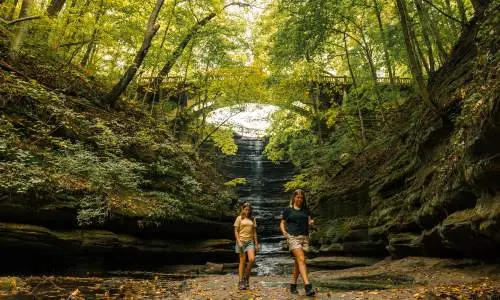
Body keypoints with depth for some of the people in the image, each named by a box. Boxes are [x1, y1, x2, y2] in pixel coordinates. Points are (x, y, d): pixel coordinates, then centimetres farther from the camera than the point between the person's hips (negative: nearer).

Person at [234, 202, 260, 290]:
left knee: (252, 259, -13)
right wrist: (239, 242, -12)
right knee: (243, 261, -2)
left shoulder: (252, 219, 11)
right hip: (241, 241, -3)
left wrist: (256, 243, 11)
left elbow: (254, 232, 14)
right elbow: (236, 231, -2)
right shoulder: (239, 218, 1)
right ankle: (241, 282, 8)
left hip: (250, 241, 3)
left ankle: (246, 277, 10)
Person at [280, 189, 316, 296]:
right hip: (293, 237, -4)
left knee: (297, 262, 8)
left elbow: (308, 221, 17)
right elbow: (282, 223, 9)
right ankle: (308, 287, -24)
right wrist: (283, 232, -9)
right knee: (301, 259, -18)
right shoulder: (287, 209, 4)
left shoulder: (305, 209, 13)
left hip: (304, 237, 4)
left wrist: (311, 222, -6)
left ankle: (293, 285, 22)